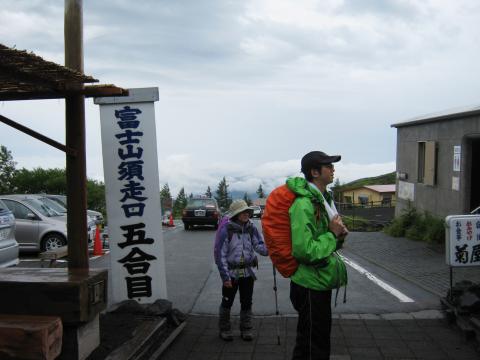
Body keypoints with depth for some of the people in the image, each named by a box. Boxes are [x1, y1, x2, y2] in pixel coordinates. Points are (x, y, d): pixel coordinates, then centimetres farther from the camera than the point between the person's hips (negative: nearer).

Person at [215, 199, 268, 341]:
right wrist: (225, 276, -14)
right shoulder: (226, 230, -13)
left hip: (248, 272, 3)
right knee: (227, 302, 9)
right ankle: (224, 329, 28)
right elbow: (221, 255, -12)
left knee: (246, 303, 13)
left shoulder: (251, 228, -1)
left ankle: (246, 329, 29)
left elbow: (259, 245, -8)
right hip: (231, 272, -3)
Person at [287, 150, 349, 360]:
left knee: (319, 341, 23)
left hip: (321, 282, 10)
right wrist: (332, 234, -17)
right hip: (310, 286, -10)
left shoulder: (323, 199, 11)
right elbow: (305, 251, -30)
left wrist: (338, 236, -1)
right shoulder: (304, 204, -22)